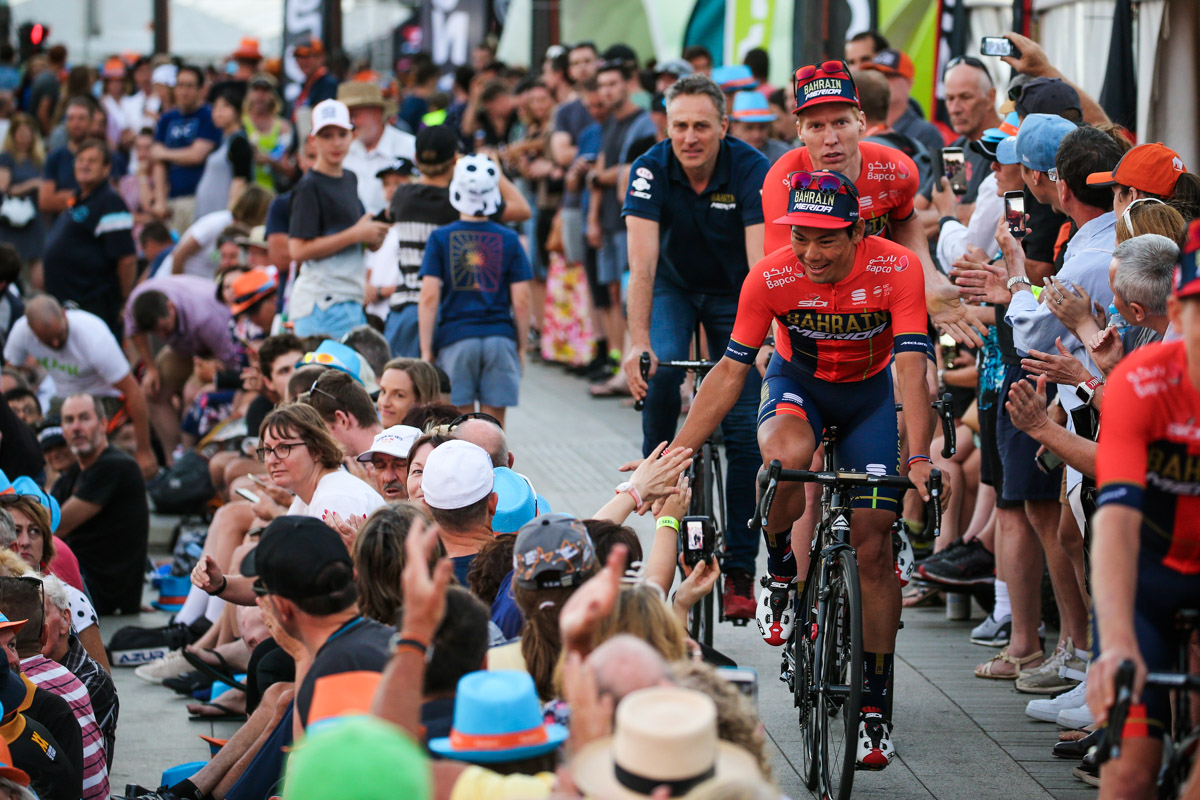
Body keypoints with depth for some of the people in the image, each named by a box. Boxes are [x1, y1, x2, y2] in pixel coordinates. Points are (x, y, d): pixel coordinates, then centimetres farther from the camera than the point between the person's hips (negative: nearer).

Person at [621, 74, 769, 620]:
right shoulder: (651, 170, -22)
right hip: (674, 287, 1)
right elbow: (642, 263, -29)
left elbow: (761, 263, -34)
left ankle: (739, 569, -4)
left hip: (733, 293, -1)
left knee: (744, 427, -9)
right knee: (660, 372, -31)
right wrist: (638, 343, -40)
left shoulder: (751, 170, -26)